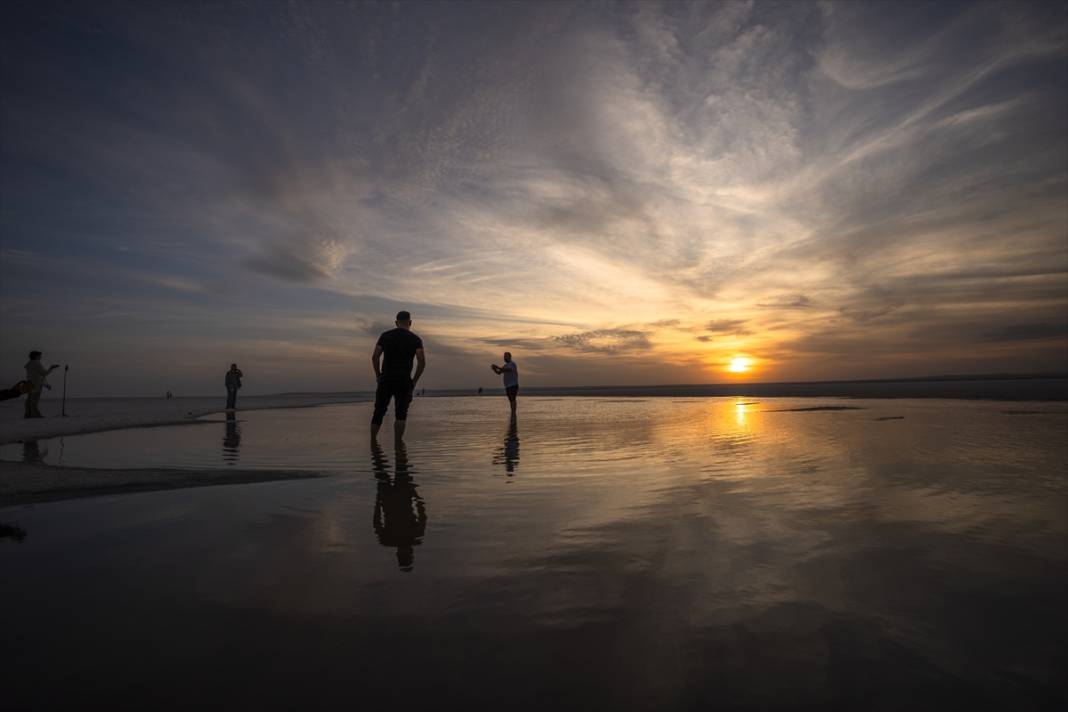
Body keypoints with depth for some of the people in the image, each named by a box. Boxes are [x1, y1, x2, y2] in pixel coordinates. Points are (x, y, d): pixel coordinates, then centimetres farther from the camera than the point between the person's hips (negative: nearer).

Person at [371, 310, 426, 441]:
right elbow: (422, 362, -9)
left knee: (379, 412, 14)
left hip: (385, 380, 2)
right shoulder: (415, 339, 1)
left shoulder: (385, 336, 5)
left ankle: (372, 442, 23)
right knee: (401, 414, 4)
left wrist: (378, 375, 9)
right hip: (404, 382, -2)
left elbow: (375, 357, -2)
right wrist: (414, 380, 2)